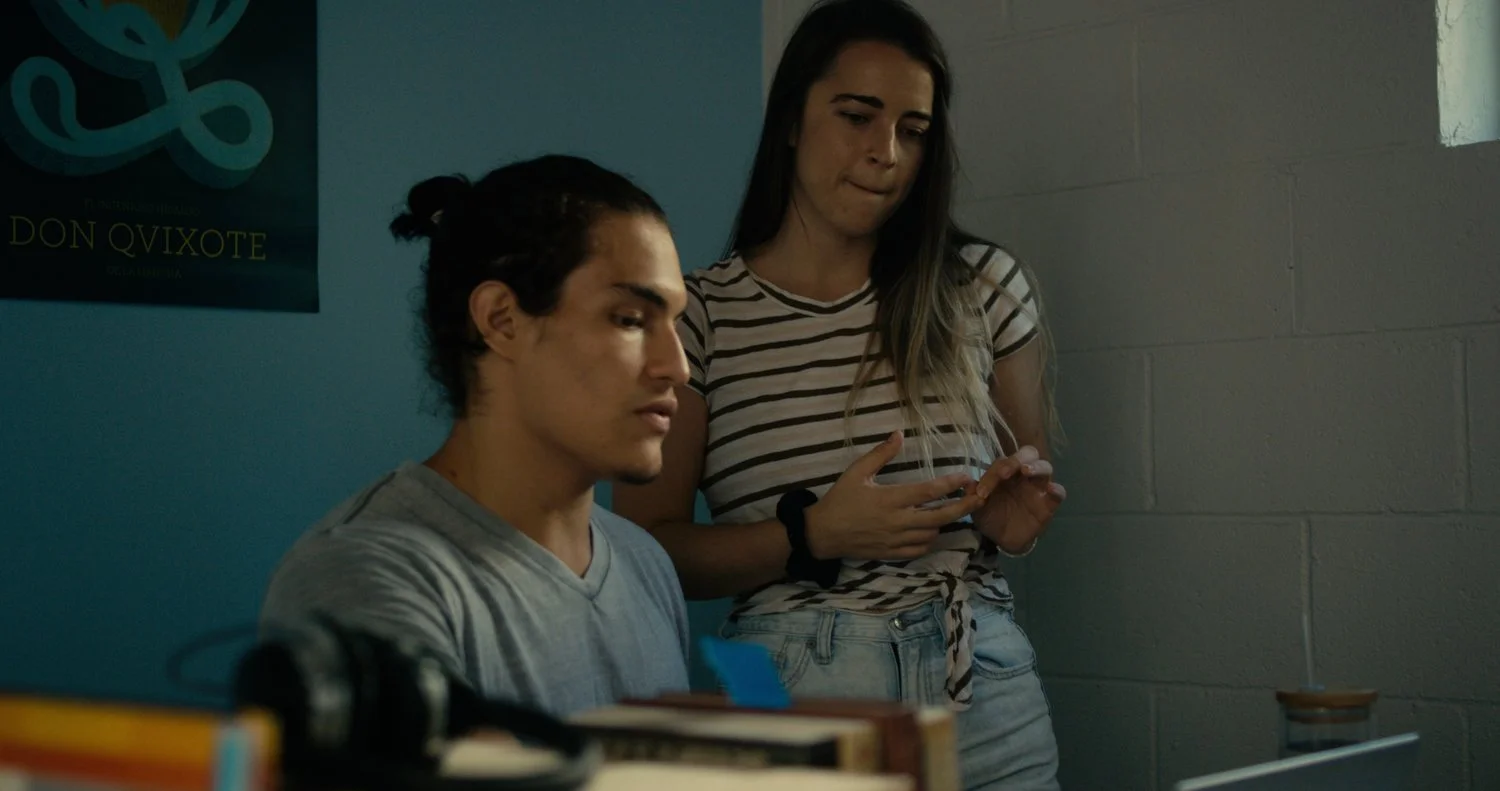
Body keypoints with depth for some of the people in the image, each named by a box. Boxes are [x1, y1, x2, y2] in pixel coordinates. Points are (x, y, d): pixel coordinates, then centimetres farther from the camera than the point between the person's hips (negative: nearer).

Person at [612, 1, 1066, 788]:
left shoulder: (983, 286, 4)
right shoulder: (698, 315, -3)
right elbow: (644, 550, -3)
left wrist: (1014, 515, -6)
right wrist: (810, 535, -18)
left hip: (984, 690, 3)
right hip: (787, 692, -2)